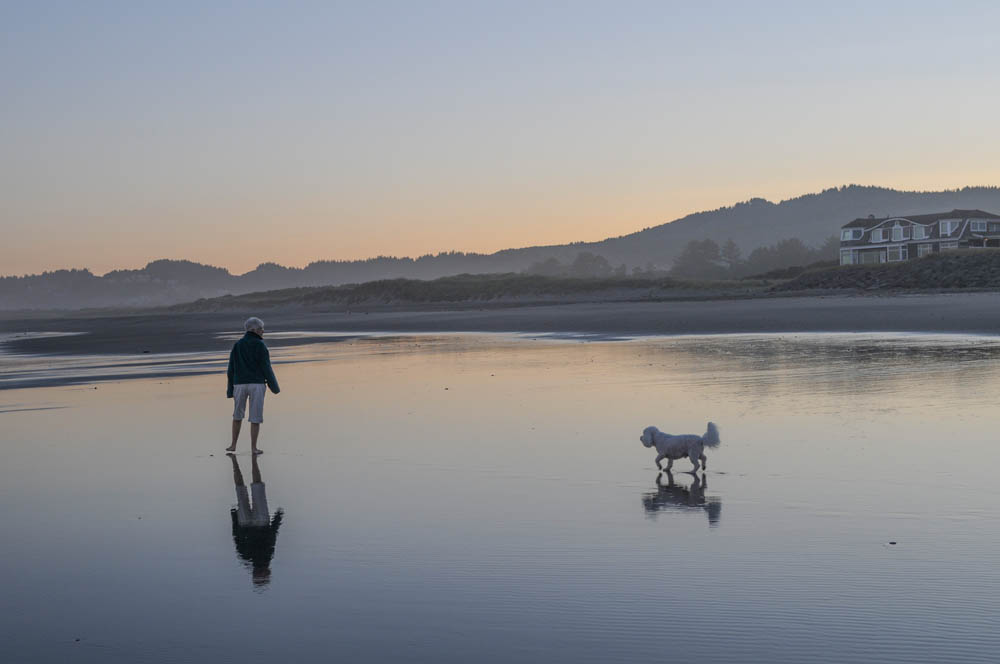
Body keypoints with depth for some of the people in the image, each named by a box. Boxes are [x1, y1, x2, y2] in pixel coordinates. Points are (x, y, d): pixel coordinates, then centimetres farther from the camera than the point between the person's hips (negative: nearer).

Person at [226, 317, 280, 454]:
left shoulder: (237, 345, 7)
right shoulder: (260, 345, -6)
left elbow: (231, 370, 7)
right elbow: (266, 368, -9)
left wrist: (230, 389, 13)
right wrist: (274, 386, 3)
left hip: (240, 384, 3)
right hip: (257, 385, -3)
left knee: (237, 415, 20)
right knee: (255, 417, 4)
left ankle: (233, 445, 20)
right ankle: (253, 448, 3)